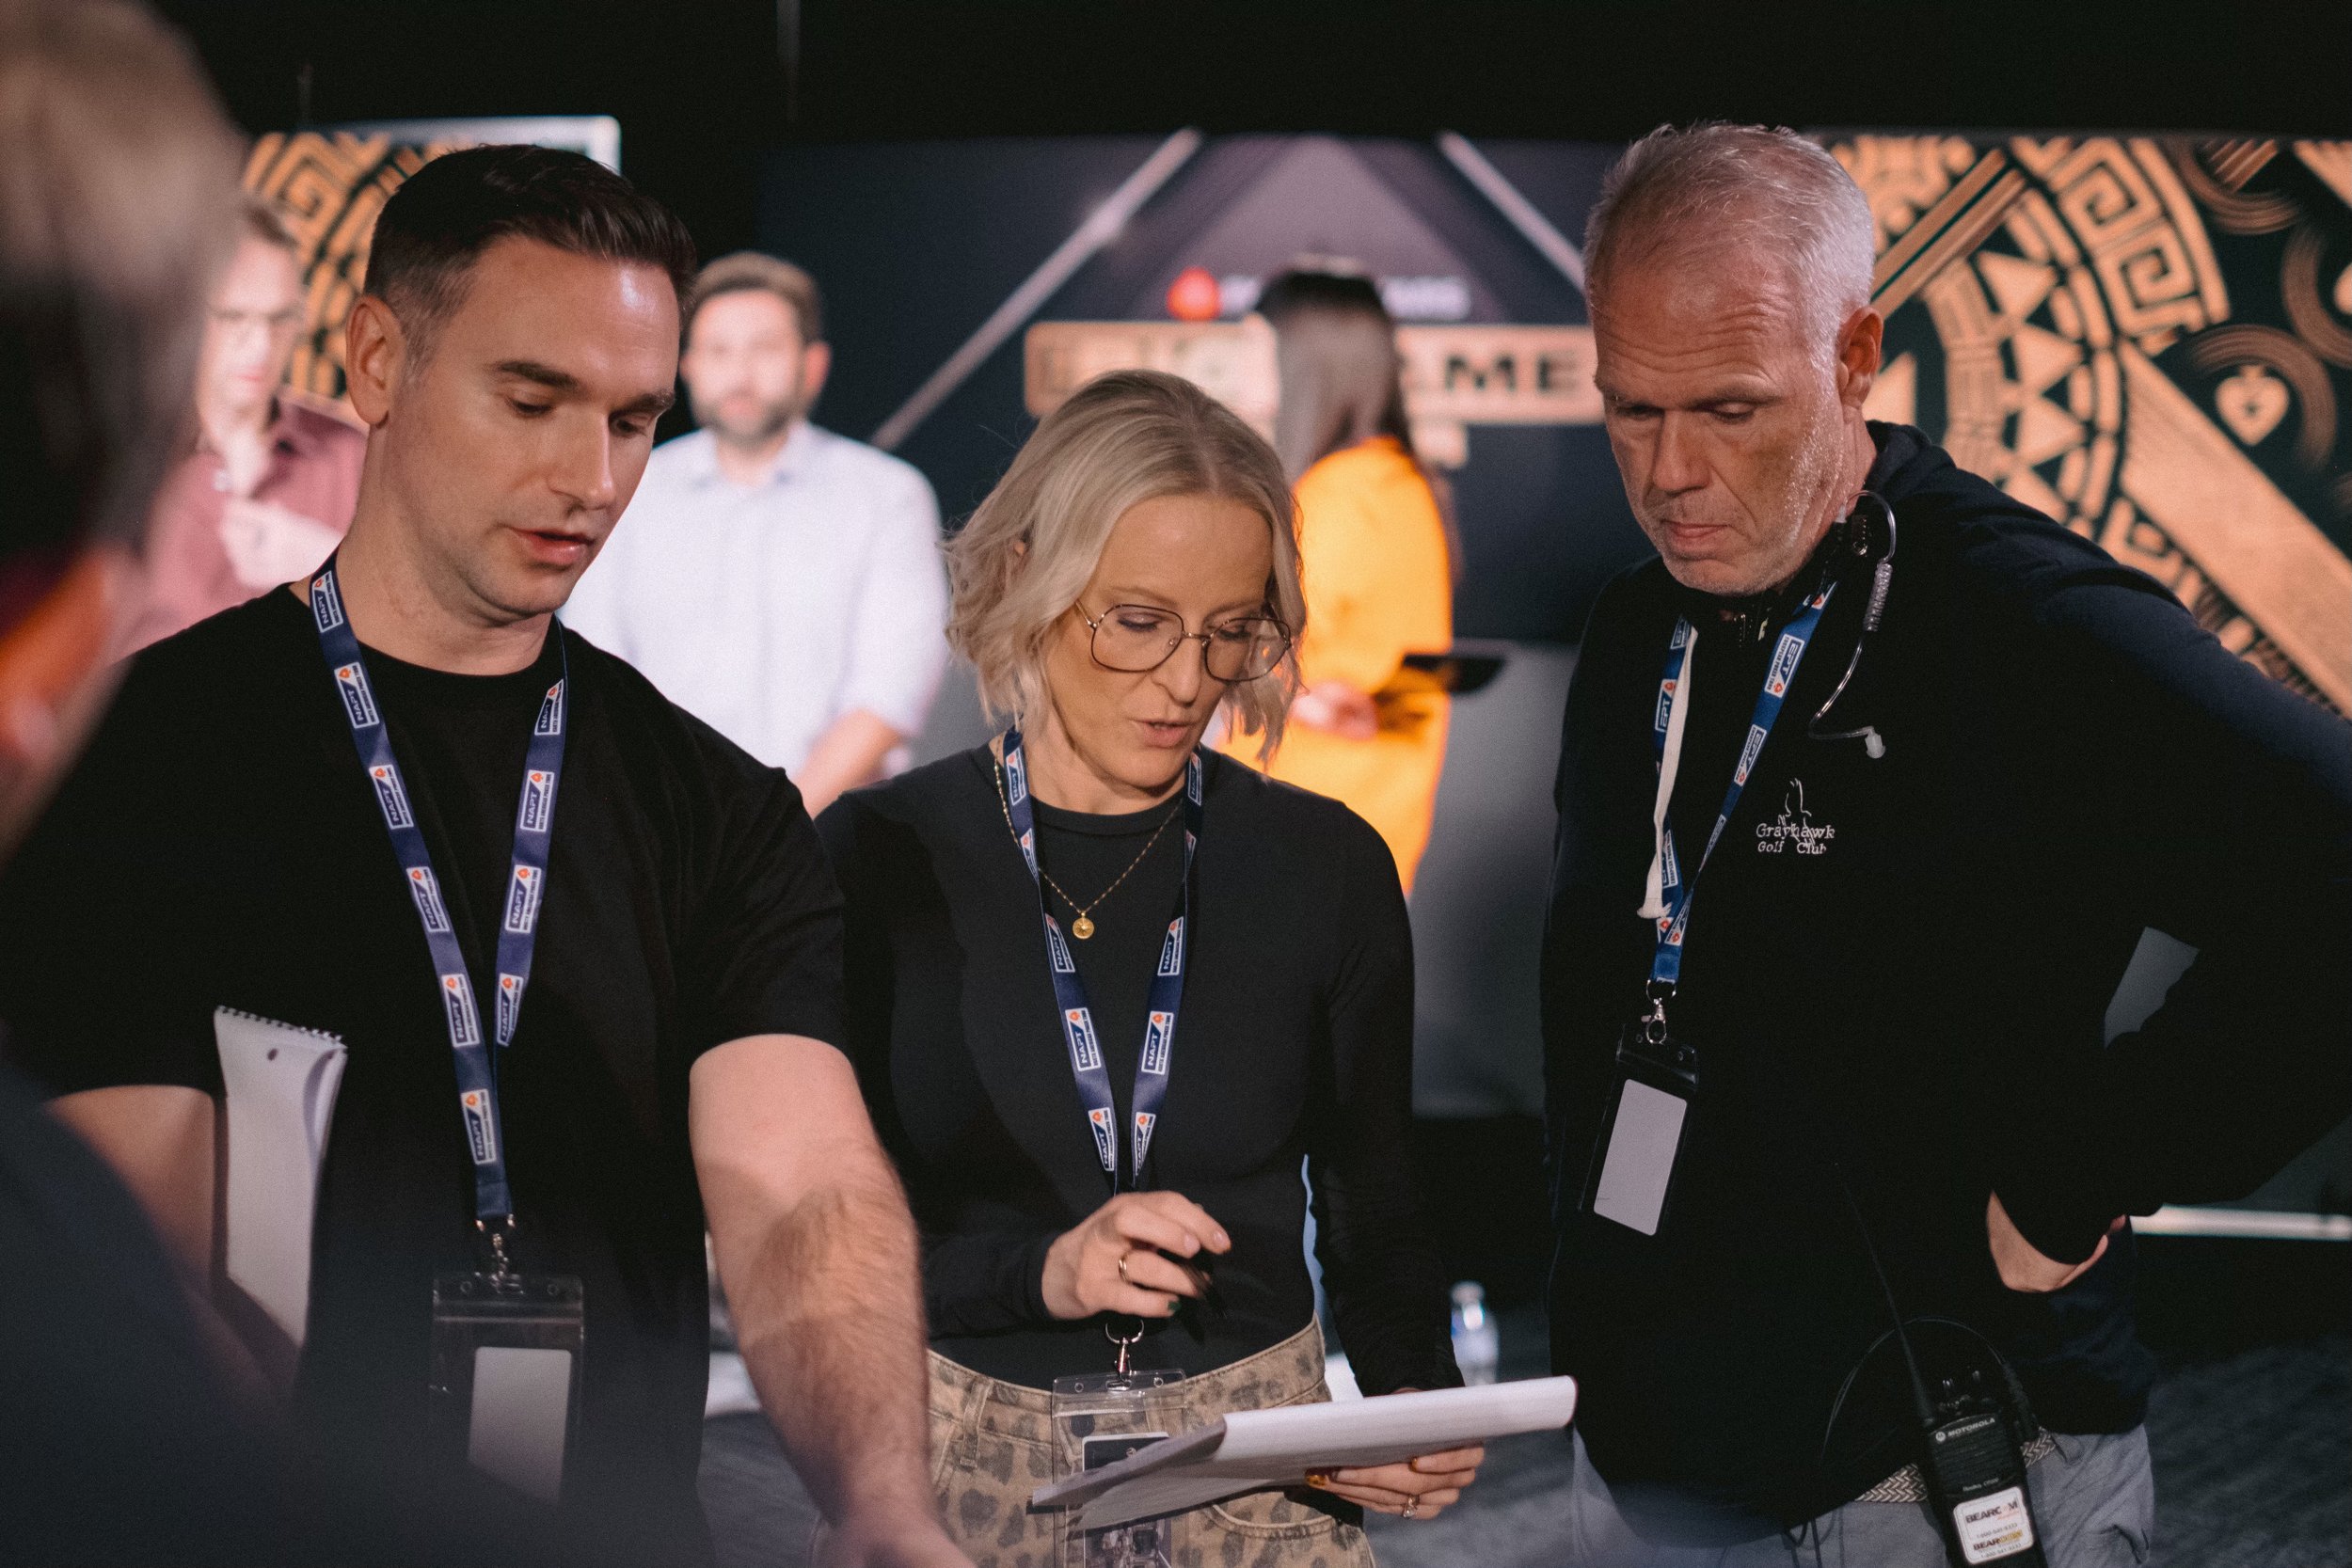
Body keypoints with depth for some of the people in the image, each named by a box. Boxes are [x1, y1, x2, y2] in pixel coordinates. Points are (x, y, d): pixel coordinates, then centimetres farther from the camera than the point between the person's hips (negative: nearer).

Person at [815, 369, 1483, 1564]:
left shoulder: (1325, 868, 0)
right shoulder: (879, 860, -5)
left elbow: (1373, 1207, 6)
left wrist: (1416, 1405, -12)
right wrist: (1034, 1272, -22)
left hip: (1259, 1459, 2)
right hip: (962, 1463, -1)